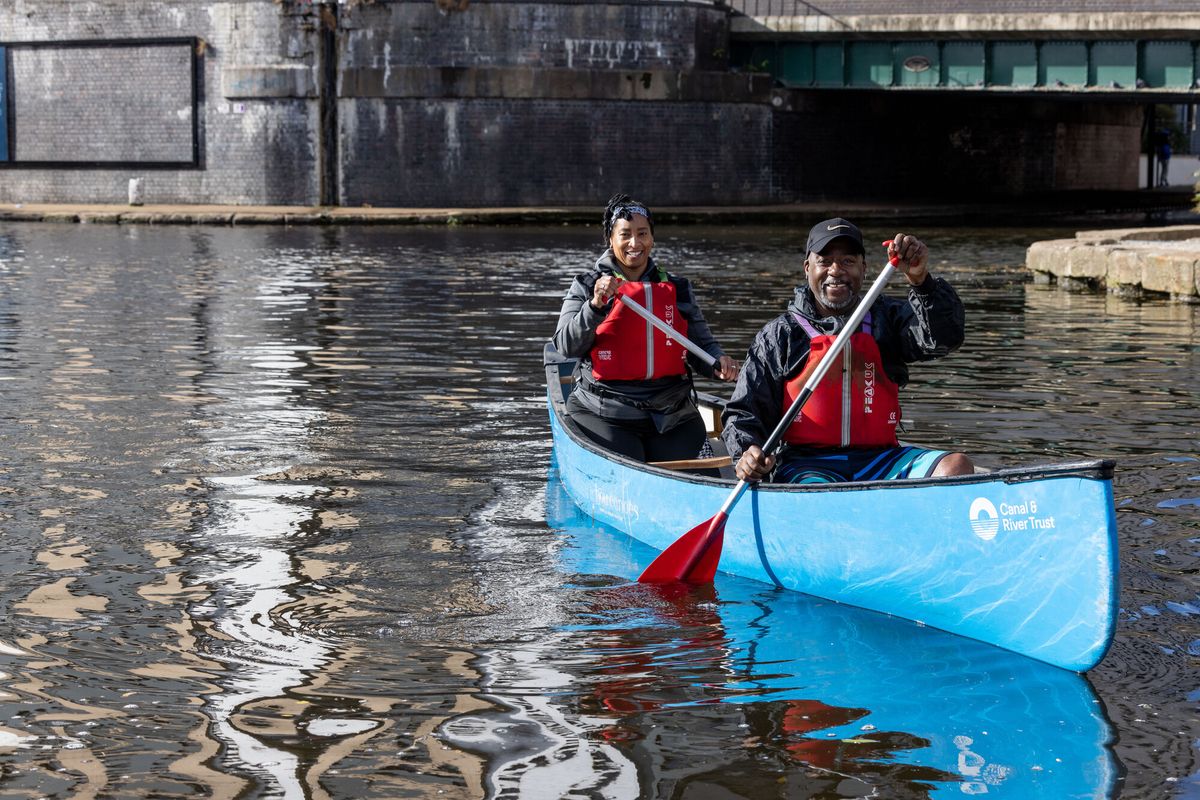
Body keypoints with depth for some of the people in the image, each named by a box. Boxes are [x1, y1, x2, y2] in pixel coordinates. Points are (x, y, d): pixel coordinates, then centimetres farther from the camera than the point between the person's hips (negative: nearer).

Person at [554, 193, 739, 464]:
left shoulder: (677, 289, 13)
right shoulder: (587, 286, 4)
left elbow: (701, 343, 14)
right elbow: (567, 346, -8)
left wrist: (718, 362, -10)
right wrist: (596, 306, -23)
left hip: (672, 416, 3)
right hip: (604, 415, -3)